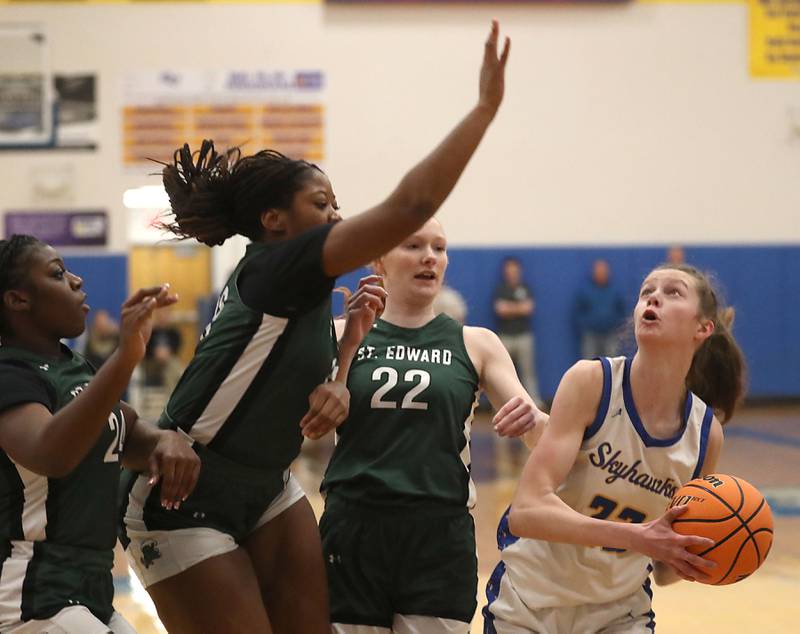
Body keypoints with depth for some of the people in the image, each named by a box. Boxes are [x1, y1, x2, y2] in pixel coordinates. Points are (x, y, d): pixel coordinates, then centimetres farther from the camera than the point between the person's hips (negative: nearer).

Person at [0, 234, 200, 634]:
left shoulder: (73, 366, 14)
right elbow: (49, 453, -35)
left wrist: (166, 441, -6)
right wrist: (126, 357, -46)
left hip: (88, 588, 10)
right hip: (33, 598, -10)